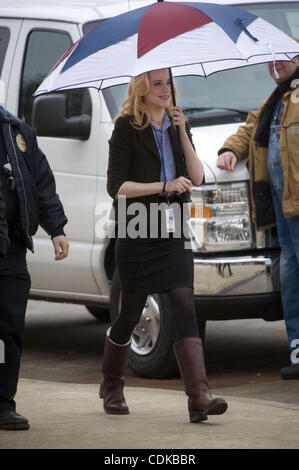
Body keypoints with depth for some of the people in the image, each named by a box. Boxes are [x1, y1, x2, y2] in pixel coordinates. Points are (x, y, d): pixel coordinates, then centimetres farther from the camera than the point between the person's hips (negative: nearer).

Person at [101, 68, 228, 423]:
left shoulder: (175, 126, 11)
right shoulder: (127, 129, -4)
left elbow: (197, 178, 3)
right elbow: (115, 186, -11)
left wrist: (183, 133, -8)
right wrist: (164, 186, -18)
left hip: (173, 233, 4)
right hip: (137, 233, -4)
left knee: (184, 307, -11)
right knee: (130, 314, 7)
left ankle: (199, 396, -21)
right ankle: (111, 387, 31)